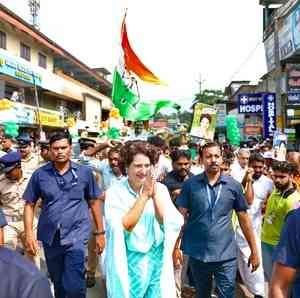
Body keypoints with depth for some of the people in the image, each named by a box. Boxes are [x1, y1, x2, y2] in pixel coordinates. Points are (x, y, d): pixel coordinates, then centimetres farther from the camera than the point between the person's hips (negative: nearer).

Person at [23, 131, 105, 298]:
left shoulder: (85, 172, -4)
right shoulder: (40, 174, -1)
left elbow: (94, 202, 3)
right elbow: (30, 205, 4)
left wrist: (100, 232, 3)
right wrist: (29, 233, -5)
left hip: (76, 236, -2)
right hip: (50, 237, 3)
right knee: (58, 283, 21)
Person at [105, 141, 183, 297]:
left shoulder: (160, 189, -2)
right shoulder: (115, 192, -10)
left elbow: (169, 223, -10)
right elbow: (124, 227, -20)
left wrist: (155, 195, -21)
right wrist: (144, 196, -25)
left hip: (157, 258, 3)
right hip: (129, 261, -2)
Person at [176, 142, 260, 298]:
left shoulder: (234, 185, -3)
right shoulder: (190, 184, -5)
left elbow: (244, 218, 2)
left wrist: (254, 251, 4)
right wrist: (176, 246, -5)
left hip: (226, 255, -1)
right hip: (197, 254, 1)